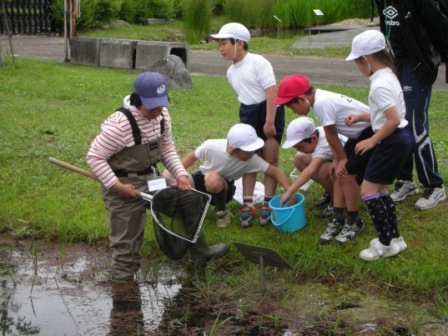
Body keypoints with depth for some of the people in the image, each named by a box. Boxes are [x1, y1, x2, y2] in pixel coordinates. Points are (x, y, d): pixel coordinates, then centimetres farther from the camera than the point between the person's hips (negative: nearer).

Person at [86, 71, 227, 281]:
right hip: (125, 188, -8)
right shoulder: (120, 124, -28)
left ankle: (199, 252, 27)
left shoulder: (162, 116, -3)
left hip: (151, 179, 8)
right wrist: (116, 186, -26)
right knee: (126, 242, 1)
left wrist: (181, 174, -3)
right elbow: (94, 156, -24)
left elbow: (167, 149, 11)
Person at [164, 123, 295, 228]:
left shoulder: (251, 159, -25)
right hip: (201, 181, 0)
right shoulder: (210, 147, -27)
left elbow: (276, 172, -21)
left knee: (213, 180, -40)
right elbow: (192, 157, -6)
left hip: (223, 188, 0)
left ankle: (221, 212, -10)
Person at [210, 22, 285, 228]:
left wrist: (269, 121, -21)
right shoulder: (231, 72, 8)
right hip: (248, 113, 7)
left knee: (270, 160, 0)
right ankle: (248, 204, 10)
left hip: (269, 111, -7)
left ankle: (268, 203, 7)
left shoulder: (258, 63, -16)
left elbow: (271, 92, -20)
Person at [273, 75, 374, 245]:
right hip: (360, 133, 9)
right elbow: (332, 134, 7)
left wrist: (342, 159, -4)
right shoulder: (320, 98, 1)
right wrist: (337, 159, 4)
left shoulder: (322, 103, -28)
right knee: (338, 172, 7)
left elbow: (331, 135, -16)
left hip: (372, 133, -9)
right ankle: (338, 220, 14)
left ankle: (354, 223, 4)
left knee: (347, 173, -11)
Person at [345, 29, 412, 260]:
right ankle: (393, 238, 22)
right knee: (379, 190, 17)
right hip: (400, 140, 10)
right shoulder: (388, 76, 9)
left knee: (368, 191, -4)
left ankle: (386, 243, 1)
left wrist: (372, 141, -17)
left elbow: (393, 120, -27)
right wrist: (359, 118, 14)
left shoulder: (380, 85, -22)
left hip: (393, 142, -10)